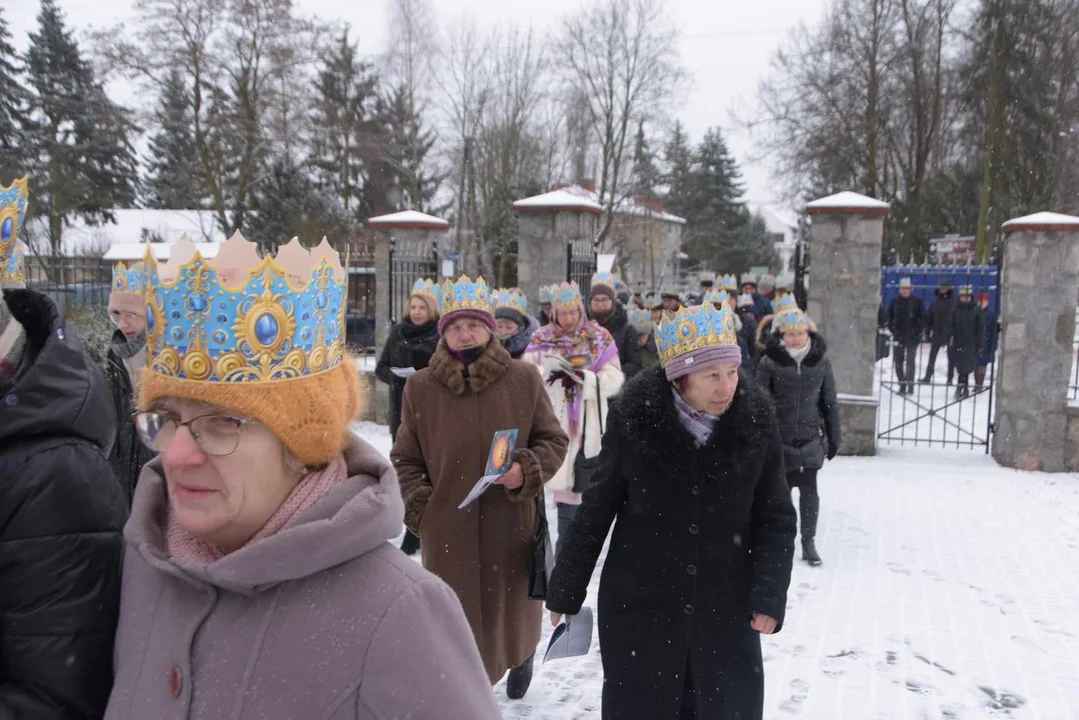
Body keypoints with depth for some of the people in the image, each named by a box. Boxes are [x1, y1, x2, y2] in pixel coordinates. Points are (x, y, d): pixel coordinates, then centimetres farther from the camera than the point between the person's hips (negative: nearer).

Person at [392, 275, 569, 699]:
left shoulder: (523, 379, -5)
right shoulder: (421, 387, -4)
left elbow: (554, 441, 4)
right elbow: (404, 460, 7)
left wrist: (526, 471, -14)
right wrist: (419, 507, -5)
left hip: (511, 528, 0)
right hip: (447, 530, 0)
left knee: (513, 613, 18)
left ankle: (522, 653, 53)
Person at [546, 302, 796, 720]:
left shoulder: (757, 421, -9)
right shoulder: (633, 418, -13)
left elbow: (776, 518, 0)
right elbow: (597, 509, -3)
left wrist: (770, 595, -13)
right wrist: (566, 590, 3)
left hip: (726, 610, 1)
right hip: (639, 606, -1)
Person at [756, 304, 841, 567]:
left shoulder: (821, 361, -2)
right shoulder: (770, 362, -10)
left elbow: (829, 402, 5)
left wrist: (834, 437, 7)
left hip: (810, 438, 1)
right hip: (780, 438, -1)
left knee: (809, 489, 0)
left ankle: (809, 541, 15)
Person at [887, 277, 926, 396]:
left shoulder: (918, 301, -2)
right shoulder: (894, 301, 4)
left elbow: (923, 317, 1)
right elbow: (889, 317, 11)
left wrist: (919, 330, -6)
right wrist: (892, 330, 2)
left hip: (913, 336, -3)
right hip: (898, 336, 3)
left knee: (911, 361, -2)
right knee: (898, 361, 4)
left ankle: (910, 385, 4)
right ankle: (902, 385, 14)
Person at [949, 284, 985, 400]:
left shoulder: (976, 310, -2)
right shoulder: (955, 310, 4)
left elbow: (981, 329, 0)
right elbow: (950, 328, 6)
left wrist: (980, 345, -2)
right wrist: (949, 343, 2)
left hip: (971, 344, -2)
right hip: (958, 343, 2)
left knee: (965, 367, -9)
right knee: (962, 368, 6)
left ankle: (960, 388, -11)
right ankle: (965, 390, 18)